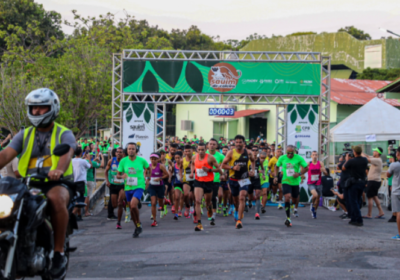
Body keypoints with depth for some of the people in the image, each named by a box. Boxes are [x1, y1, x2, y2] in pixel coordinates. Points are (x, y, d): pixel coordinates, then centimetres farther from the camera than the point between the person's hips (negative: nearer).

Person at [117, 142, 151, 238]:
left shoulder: (141, 160, -5)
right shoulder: (123, 161, 0)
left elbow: (148, 168, 16)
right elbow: (118, 175, 4)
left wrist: (146, 178, 6)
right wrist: (122, 176, -17)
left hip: (139, 186, -4)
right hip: (128, 187, 4)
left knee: (133, 205, -25)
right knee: (132, 209, 9)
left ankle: (139, 225, -4)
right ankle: (137, 227, 29)